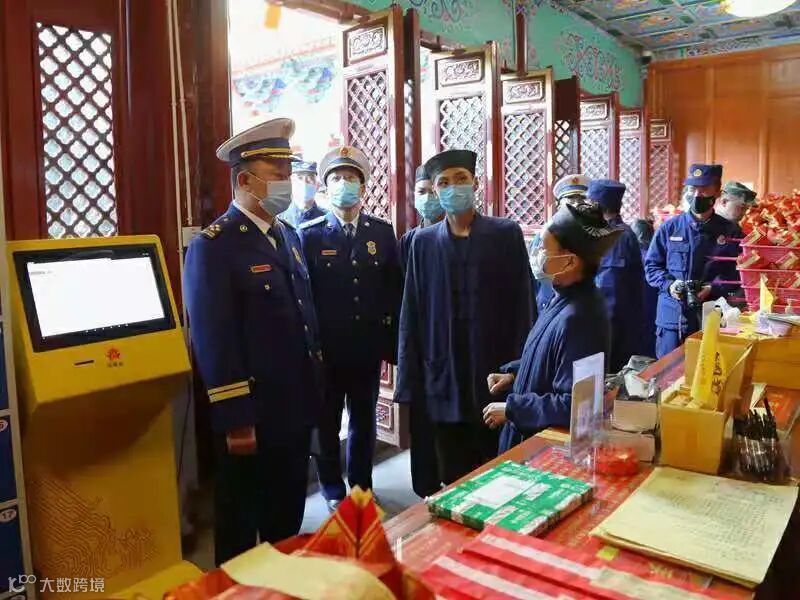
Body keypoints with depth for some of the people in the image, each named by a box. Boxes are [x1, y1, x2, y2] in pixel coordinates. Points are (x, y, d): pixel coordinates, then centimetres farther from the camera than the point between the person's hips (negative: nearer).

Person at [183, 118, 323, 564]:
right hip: (250, 416, -7)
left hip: (295, 409, 8)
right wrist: (235, 421, -19)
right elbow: (213, 343, -19)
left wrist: (315, 390, 14)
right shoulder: (213, 247, -16)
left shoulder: (289, 235, 9)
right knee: (241, 521, 13)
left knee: (288, 516, 23)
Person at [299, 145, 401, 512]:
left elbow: (394, 291, 3)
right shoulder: (309, 235, -5)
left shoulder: (383, 232, 2)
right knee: (327, 424, 12)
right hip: (326, 349, -2)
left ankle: (361, 487, 36)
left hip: (368, 347, 2)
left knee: (364, 422, 16)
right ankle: (333, 491, 32)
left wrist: (392, 342, 0)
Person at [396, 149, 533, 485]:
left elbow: (522, 305, -1)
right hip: (444, 379, 2)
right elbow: (412, 314, 3)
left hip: (496, 375, -1)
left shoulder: (507, 234, 0)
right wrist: (410, 381, 0)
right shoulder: (423, 242, 5)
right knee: (452, 479, 11)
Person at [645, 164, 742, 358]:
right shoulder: (669, 228, 5)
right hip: (671, 316, 1)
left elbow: (738, 272, 1)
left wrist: (713, 288, -15)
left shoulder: (730, 232, 4)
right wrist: (668, 284, -9)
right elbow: (651, 265, 8)